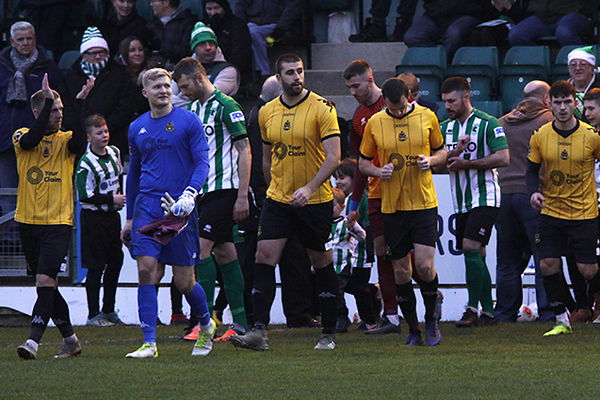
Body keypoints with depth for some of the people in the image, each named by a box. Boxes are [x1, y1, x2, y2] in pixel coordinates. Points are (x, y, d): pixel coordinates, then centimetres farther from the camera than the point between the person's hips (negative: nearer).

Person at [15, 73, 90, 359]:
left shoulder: (65, 140, 5)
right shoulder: (22, 137, 5)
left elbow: (79, 142, -17)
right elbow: (31, 140, -18)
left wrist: (80, 104, -21)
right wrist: (47, 100, -19)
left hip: (58, 222, -2)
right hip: (28, 221, 2)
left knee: (45, 281, -16)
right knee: (47, 284, 9)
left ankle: (33, 341, -21)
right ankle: (70, 339, 22)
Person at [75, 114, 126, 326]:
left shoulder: (115, 153, 5)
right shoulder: (85, 164, -18)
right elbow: (85, 196, -20)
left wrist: (121, 196, 10)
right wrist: (112, 199, -16)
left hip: (113, 214, 7)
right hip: (94, 218, -7)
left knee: (116, 261, 10)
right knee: (96, 267, -5)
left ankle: (109, 309, 22)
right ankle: (93, 314, 1)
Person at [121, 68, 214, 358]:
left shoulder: (188, 121, -1)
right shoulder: (137, 128, 12)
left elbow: (202, 162, -5)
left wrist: (190, 194, -23)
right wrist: (129, 218, 22)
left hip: (179, 207, -3)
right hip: (147, 206, 3)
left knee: (184, 281, 1)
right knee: (147, 271, -11)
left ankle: (206, 325, 30)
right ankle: (149, 343, -11)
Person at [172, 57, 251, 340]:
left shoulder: (226, 106, -10)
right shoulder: (193, 109, 15)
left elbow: (244, 151, -12)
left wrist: (242, 196, -16)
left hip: (224, 188, -8)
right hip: (204, 190, 8)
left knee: (202, 248, -14)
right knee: (224, 252, 7)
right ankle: (241, 323, 9)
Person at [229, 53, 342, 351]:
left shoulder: (322, 109, -8)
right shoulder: (267, 113, 6)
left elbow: (333, 156, -14)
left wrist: (309, 188, -25)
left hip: (315, 201, -3)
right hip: (277, 200, 4)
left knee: (322, 264, 6)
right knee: (264, 258, -9)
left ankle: (329, 333, 17)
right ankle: (258, 332, -12)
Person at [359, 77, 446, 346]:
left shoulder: (427, 117, 1)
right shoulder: (374, 124, 1)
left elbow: (441, 152, 12)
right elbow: (363, 163, 10)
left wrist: (431, 160, -10)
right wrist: (379, 171, -11)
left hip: (424, 203, -1)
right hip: (392, 206, 1)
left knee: (424, 265, -12)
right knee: (401, 271, 3)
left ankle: (431, 319, 12)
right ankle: (413, 330, 15)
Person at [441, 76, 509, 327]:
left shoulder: (487, 124, -7)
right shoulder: (445, 128, 12)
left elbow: (503, 158, -14)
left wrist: (466, 163, -16)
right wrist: (455, 152, -14)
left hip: (485, 198, -7)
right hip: (461, 202, 7)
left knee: (471, 247, -18)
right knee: (476, 258, 7)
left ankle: (472, 309, -17)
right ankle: (488, 311, 12)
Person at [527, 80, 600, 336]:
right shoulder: (540, 136, -2)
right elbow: (532, 170, 7)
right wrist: (534, 192, -14)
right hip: (551, 211, 2)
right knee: (548, 264, -5)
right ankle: (562, 320, 8)